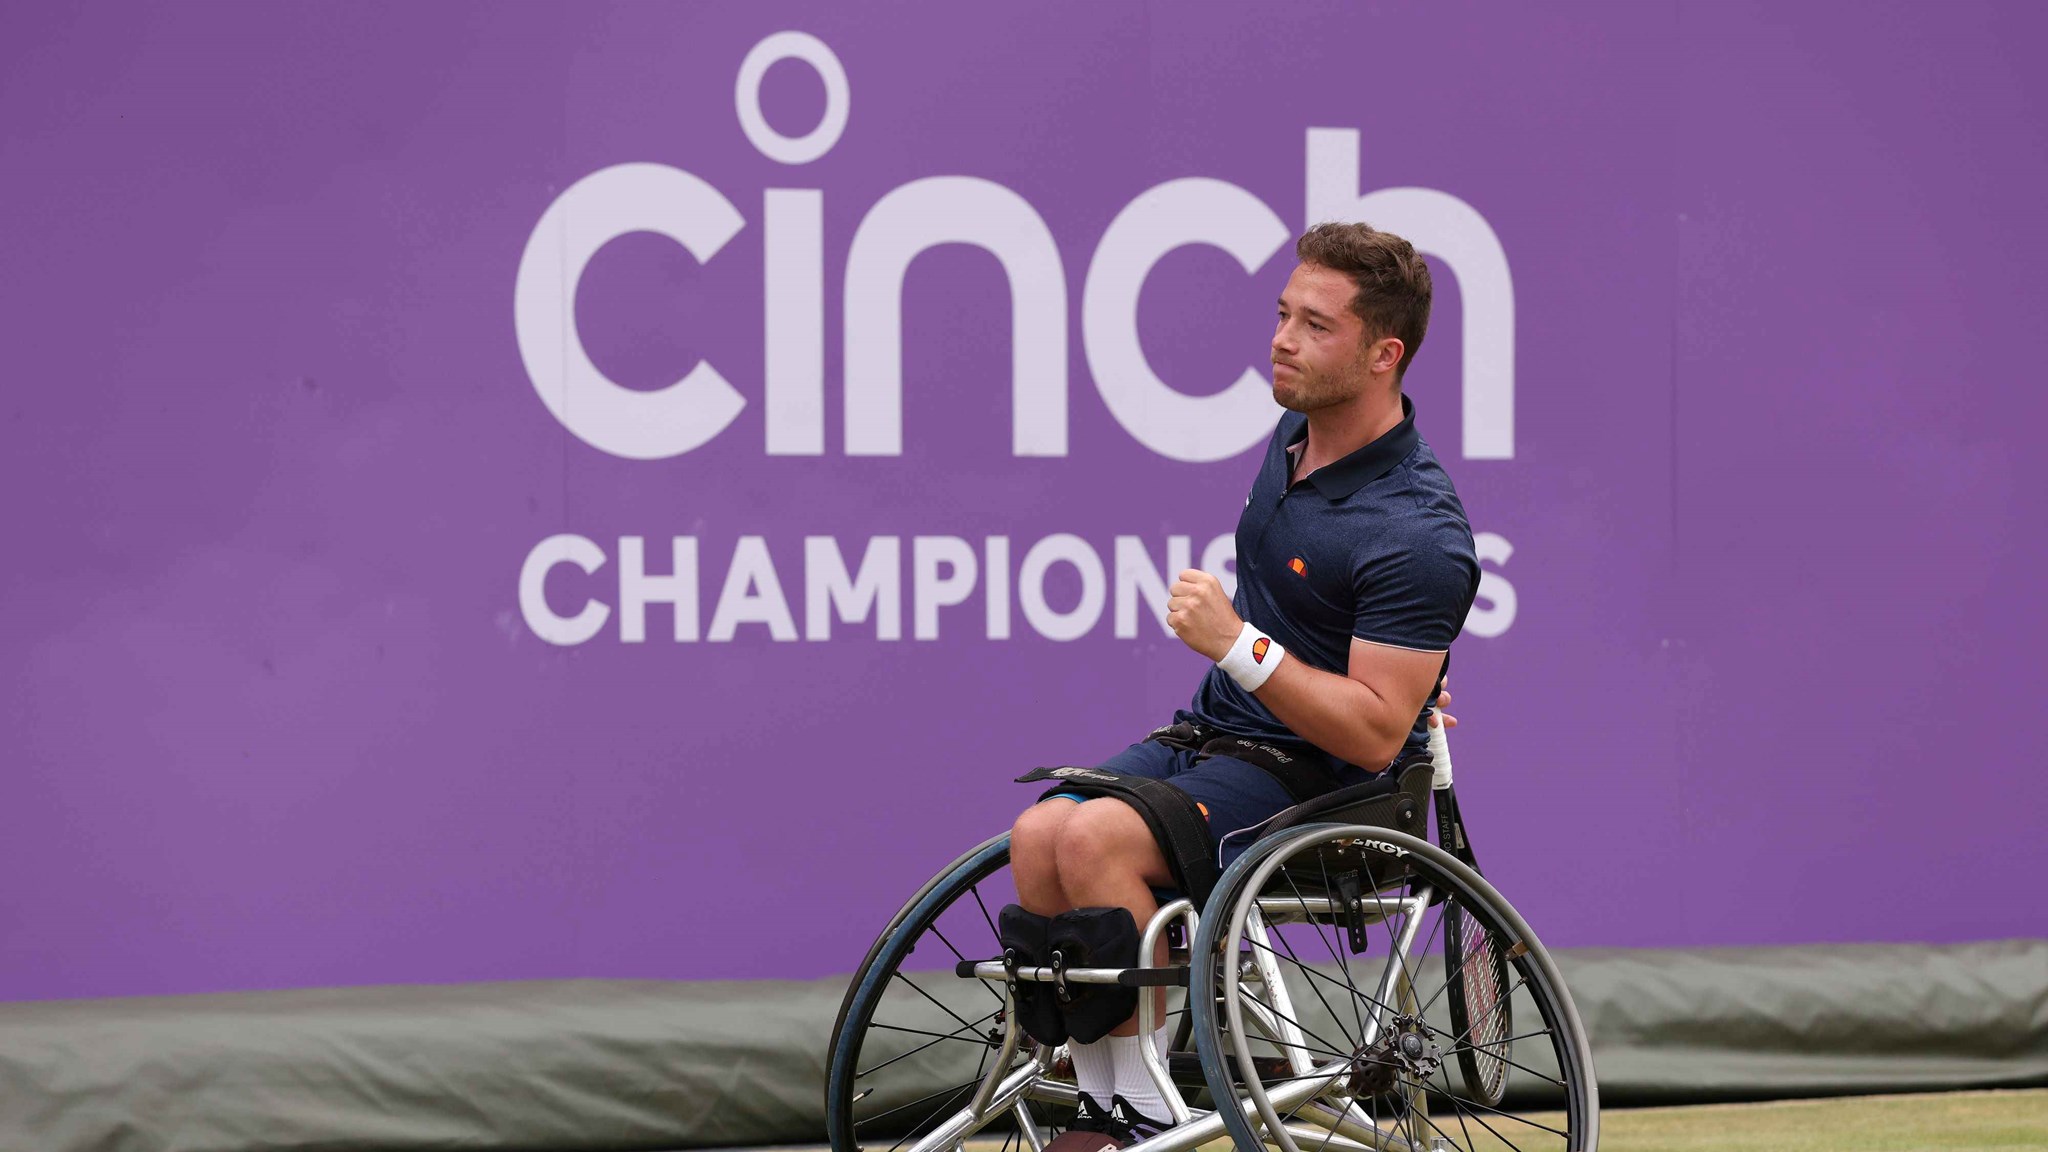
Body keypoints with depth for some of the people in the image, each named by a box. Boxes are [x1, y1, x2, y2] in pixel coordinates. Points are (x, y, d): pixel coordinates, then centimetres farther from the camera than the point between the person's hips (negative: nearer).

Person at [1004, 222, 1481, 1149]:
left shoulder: (1418, 534, -22)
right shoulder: (1296, 430, 6)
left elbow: (1375, 734, -24)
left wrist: (1239, 645, -28)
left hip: (1319, 777, -9)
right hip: (1218, 731, 9)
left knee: (1097, 839, -29)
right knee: (1039, 836, -16)